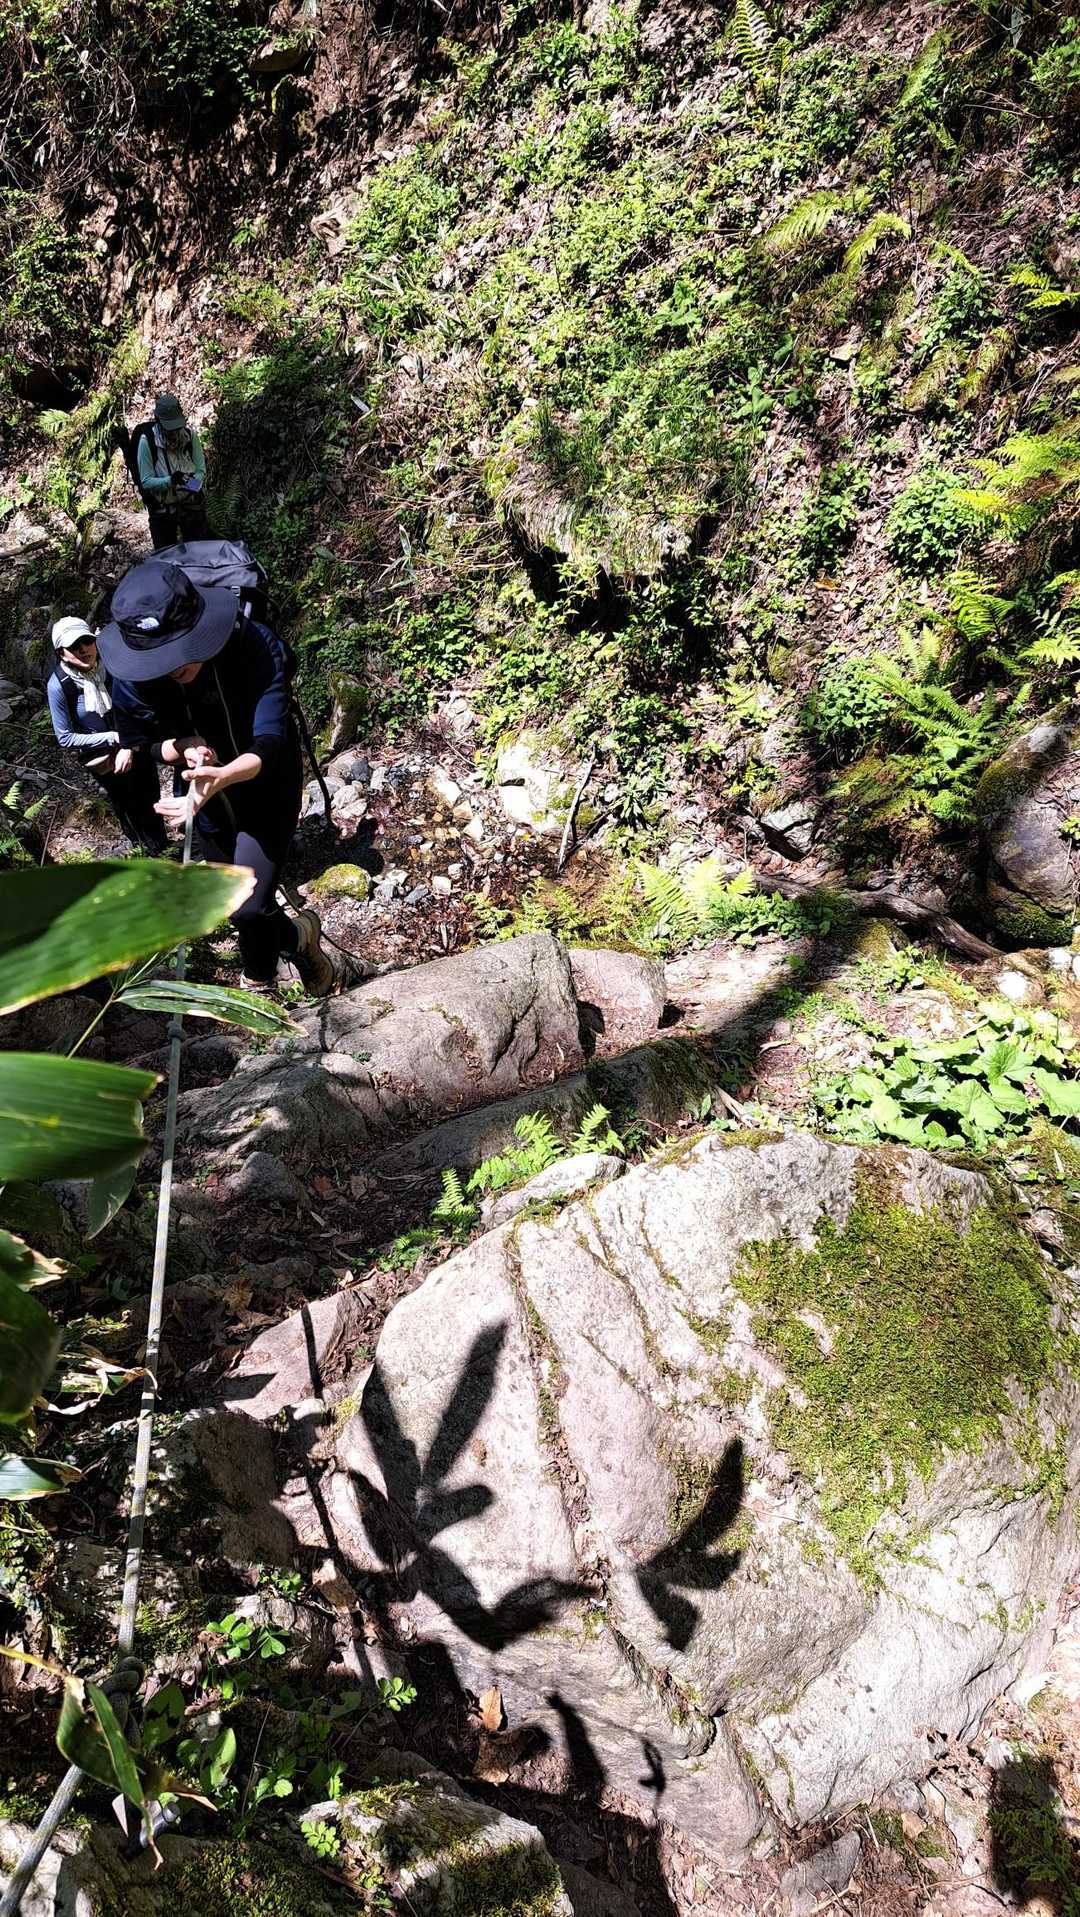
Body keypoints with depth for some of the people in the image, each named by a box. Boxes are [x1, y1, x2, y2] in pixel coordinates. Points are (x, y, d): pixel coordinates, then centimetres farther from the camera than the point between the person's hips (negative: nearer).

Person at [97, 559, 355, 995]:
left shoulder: (257, 647, -30)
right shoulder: (131, 678, -20)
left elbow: (269, 742, -38)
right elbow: (137, 746, -6)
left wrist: (226, 775, -59)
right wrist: (182, 748, -29)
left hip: (265, 791, -4)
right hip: (203, 799, 4)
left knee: (248, 907, -15)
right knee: (245, 901, 15)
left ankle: (258, 983, 18)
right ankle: (300, 938, 48)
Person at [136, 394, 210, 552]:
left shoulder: (190, 434, -7)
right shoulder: (147, 440, -14)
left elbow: (201, 470, -1)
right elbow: (146, 481, -14)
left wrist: (193, 484, -23)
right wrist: (170, 480, -31)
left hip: (191, 503, 2)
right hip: (162, 508, -2)